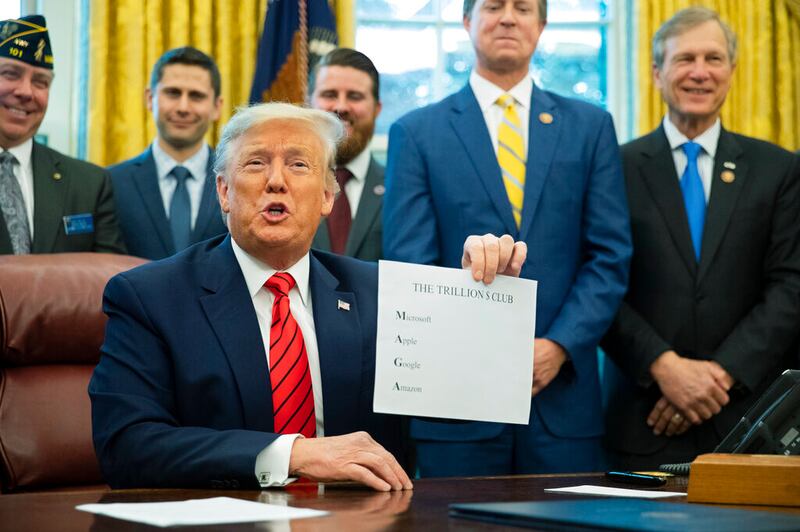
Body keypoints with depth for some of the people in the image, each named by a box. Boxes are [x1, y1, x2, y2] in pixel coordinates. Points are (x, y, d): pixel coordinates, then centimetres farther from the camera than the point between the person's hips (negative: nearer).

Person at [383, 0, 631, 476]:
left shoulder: (590, 127, 11)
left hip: (562, 394, 1)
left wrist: (560, 345, -10)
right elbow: (410, 267, -1)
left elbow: (610, 256, 4)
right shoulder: (417, 133, 6)